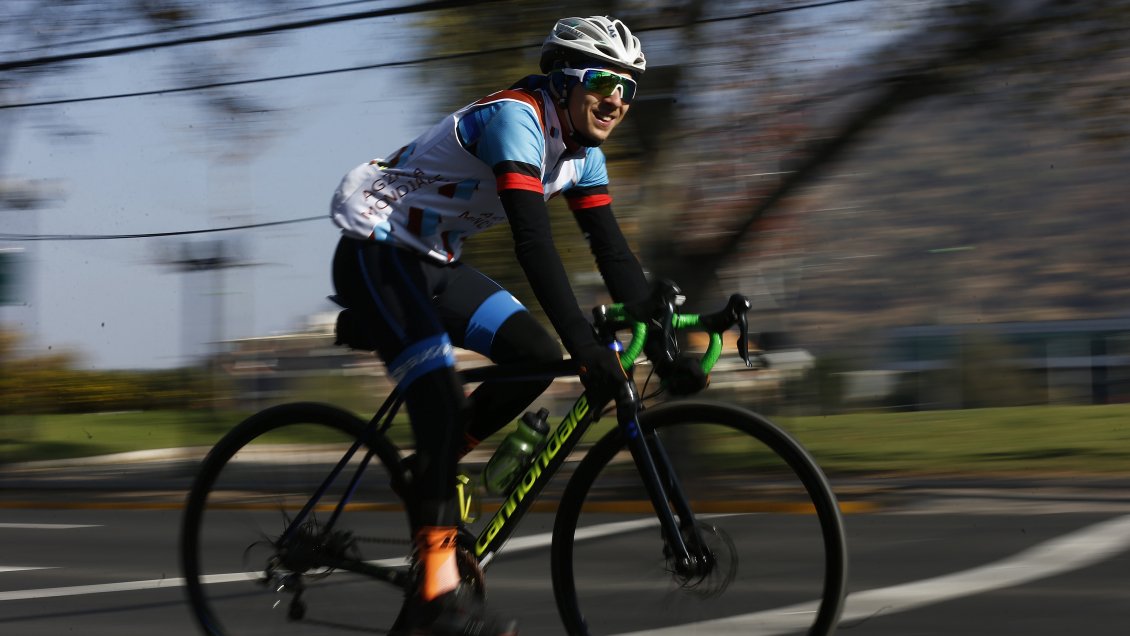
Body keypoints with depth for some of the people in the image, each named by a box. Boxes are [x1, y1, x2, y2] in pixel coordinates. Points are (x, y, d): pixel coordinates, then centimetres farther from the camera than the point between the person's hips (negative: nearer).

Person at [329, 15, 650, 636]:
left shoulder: (580, 151, 4)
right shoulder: (516, 118, -24)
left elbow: (611, 250, 5)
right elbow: (532, 240, -35)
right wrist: (585, 344, -41)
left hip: (432, 261, 9)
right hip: (374, 254, -9)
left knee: (537, 358, -4)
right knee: (442, 398, -24)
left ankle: (431, 468, 10)